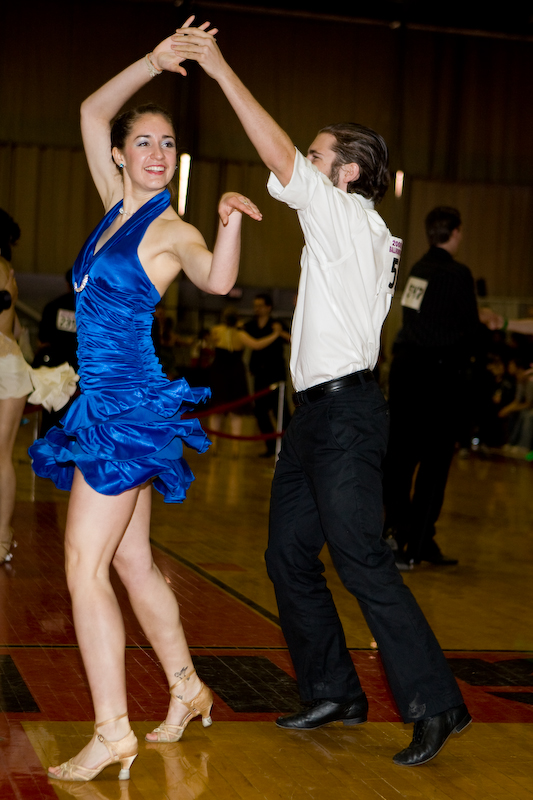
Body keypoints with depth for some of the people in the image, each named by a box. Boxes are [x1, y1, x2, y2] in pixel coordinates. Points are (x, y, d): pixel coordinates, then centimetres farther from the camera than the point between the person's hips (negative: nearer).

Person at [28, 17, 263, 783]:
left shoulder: (171, 230, -6)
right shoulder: (116, 207, 12)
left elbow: (217, 280, -20)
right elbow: (91, 112, 15)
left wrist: (231, 221, -37)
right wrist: (155, 62, 6)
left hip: (130, 404, -8)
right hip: (106, 404, 8)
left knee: (85, 564, -11)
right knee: (130, 559, 14)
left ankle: (113, 733, -8)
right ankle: (187, 691, 28)